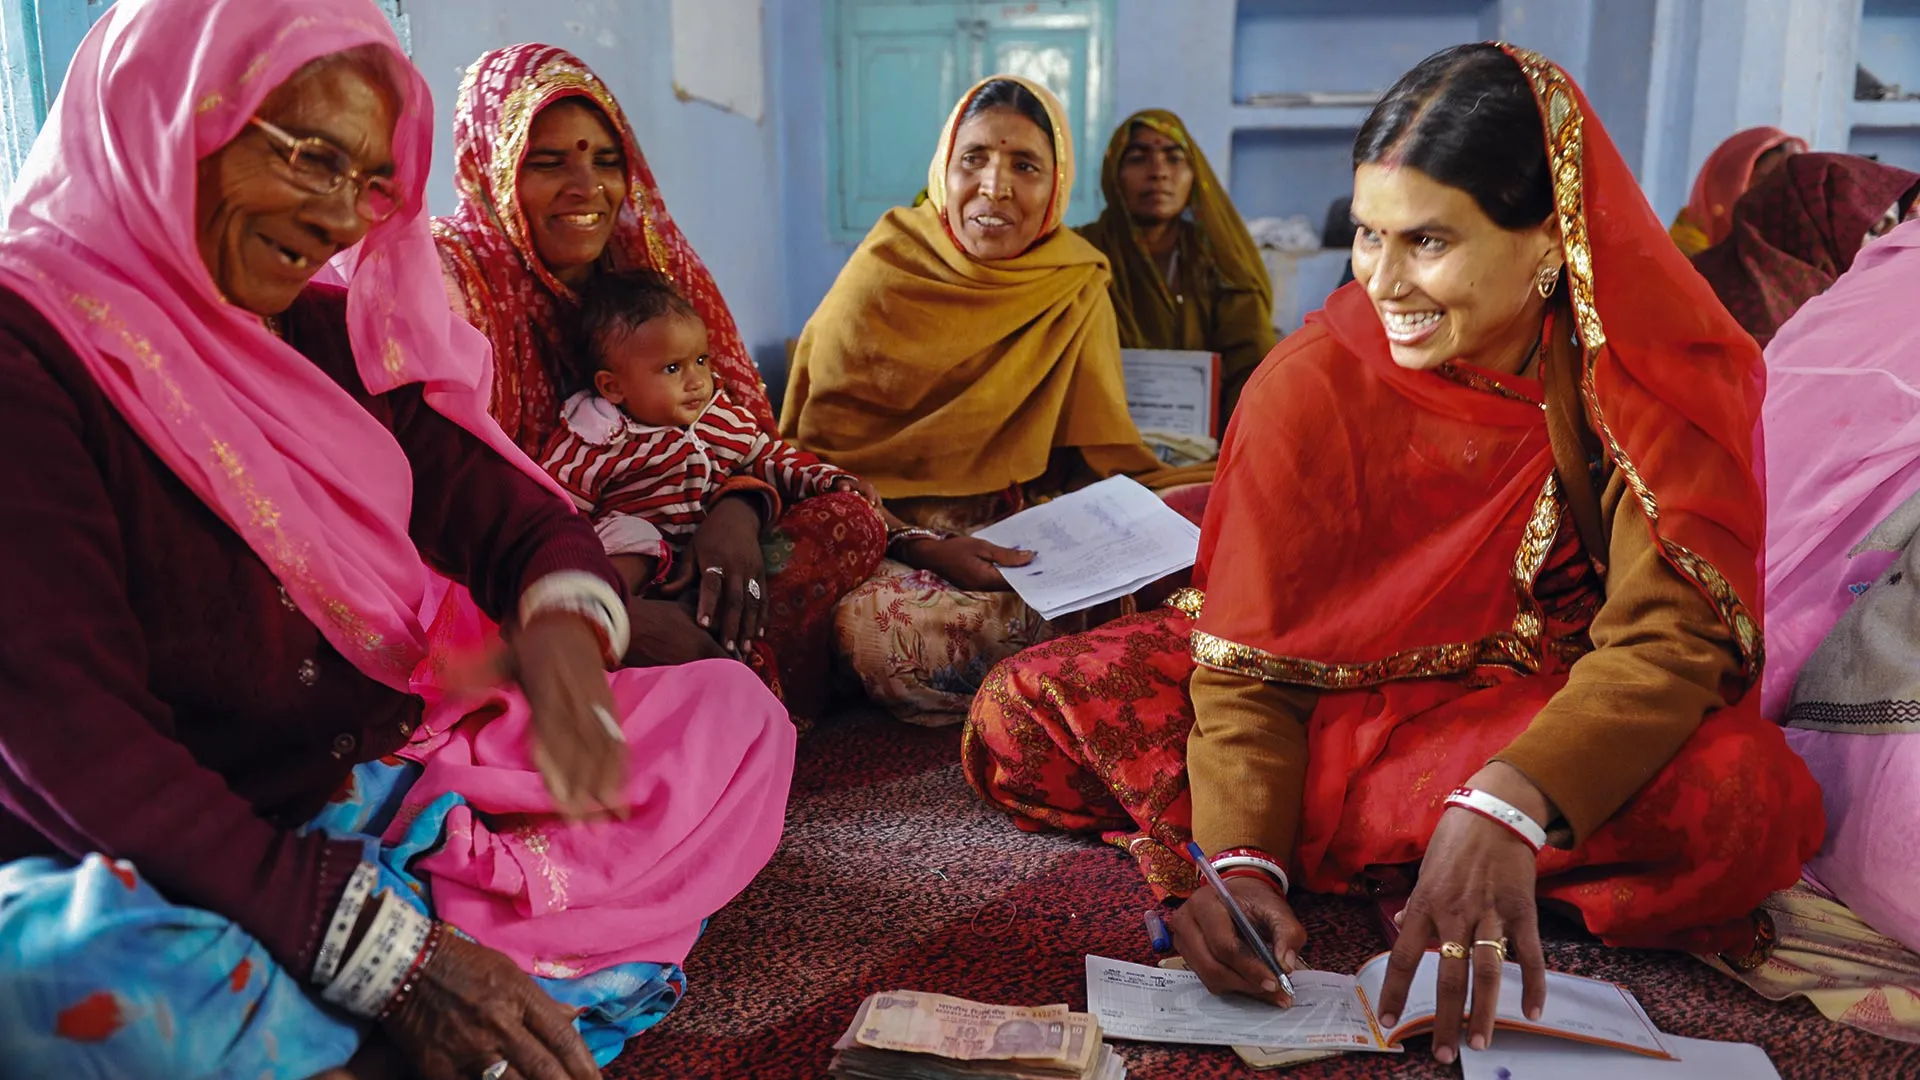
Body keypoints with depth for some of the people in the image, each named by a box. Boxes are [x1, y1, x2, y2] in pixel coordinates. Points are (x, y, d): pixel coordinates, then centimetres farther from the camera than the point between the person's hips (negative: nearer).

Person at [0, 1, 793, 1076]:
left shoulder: (330, 332, 7)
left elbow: (518, 515, 8)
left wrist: (562, 626, -19)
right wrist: (395, 961, -27)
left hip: (372, 795, 7)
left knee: (730, 713, -4)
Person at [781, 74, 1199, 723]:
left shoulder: (1077, 287, 4)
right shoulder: (882, 276, -6)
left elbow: (1100, 455, 8)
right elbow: (821, 456, -7)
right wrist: (922, 547, -23)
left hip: (1019, 542, 2)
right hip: (890, 541, -2)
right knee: (883, 626, -36)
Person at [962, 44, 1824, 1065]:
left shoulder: (1669, 372, -15)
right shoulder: (1309, 386, -15)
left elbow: (1671, 634, -23)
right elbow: (1251, 661, -16)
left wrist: (1507, 804, -41)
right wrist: (1239, 858, -33)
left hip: (1561, 720, 0)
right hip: (1338, 702, 1)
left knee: (1743, 796, -36)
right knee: (1025, 712, -18)